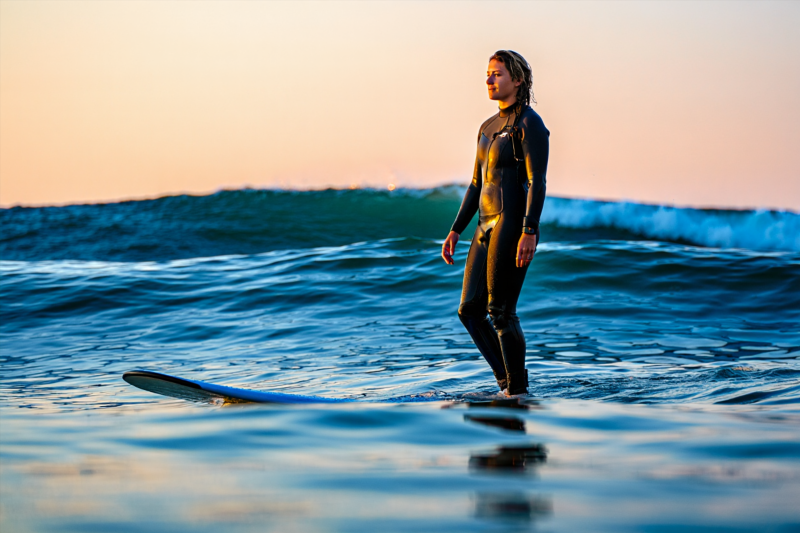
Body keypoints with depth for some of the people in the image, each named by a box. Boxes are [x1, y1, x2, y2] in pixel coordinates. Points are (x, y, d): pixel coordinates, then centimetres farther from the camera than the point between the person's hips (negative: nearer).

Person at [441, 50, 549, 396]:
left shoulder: (529, 124, -8)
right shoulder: (489, 127, 18)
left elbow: (537, 182, -16)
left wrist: (529, 232, -25)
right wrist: (455, 231, 17)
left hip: (514, 226, -9)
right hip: (488, 228, 9)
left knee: (501, 312, -6)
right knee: (470, 310, 5)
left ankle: (518, 391, 6)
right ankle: (508, 380, 14)